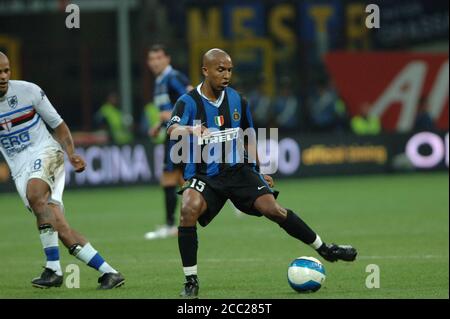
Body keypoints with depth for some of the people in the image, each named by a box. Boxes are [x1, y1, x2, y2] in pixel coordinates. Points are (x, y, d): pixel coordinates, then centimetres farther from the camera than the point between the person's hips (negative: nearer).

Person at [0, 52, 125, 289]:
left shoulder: (28, 91, -5)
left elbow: (58, 125, 5)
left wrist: (71, 154, -7)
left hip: (45, 153, -2)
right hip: (19, 169, 2)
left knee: (35, 193, -35)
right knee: (58, 226, -10)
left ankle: (53, 268, -33)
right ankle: (108, 273, -6)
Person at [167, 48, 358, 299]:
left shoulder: (237, 100, 4)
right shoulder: (188, 102, -10)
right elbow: (173, 131, -30)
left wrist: (257, 170, 20)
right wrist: (191, 131, -52)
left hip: (238, 170, 3)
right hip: (203, 176, -3)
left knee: (273, 209, -15)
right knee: (189, 210, -31)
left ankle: (324, 249, 4)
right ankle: (191, 281, -19)